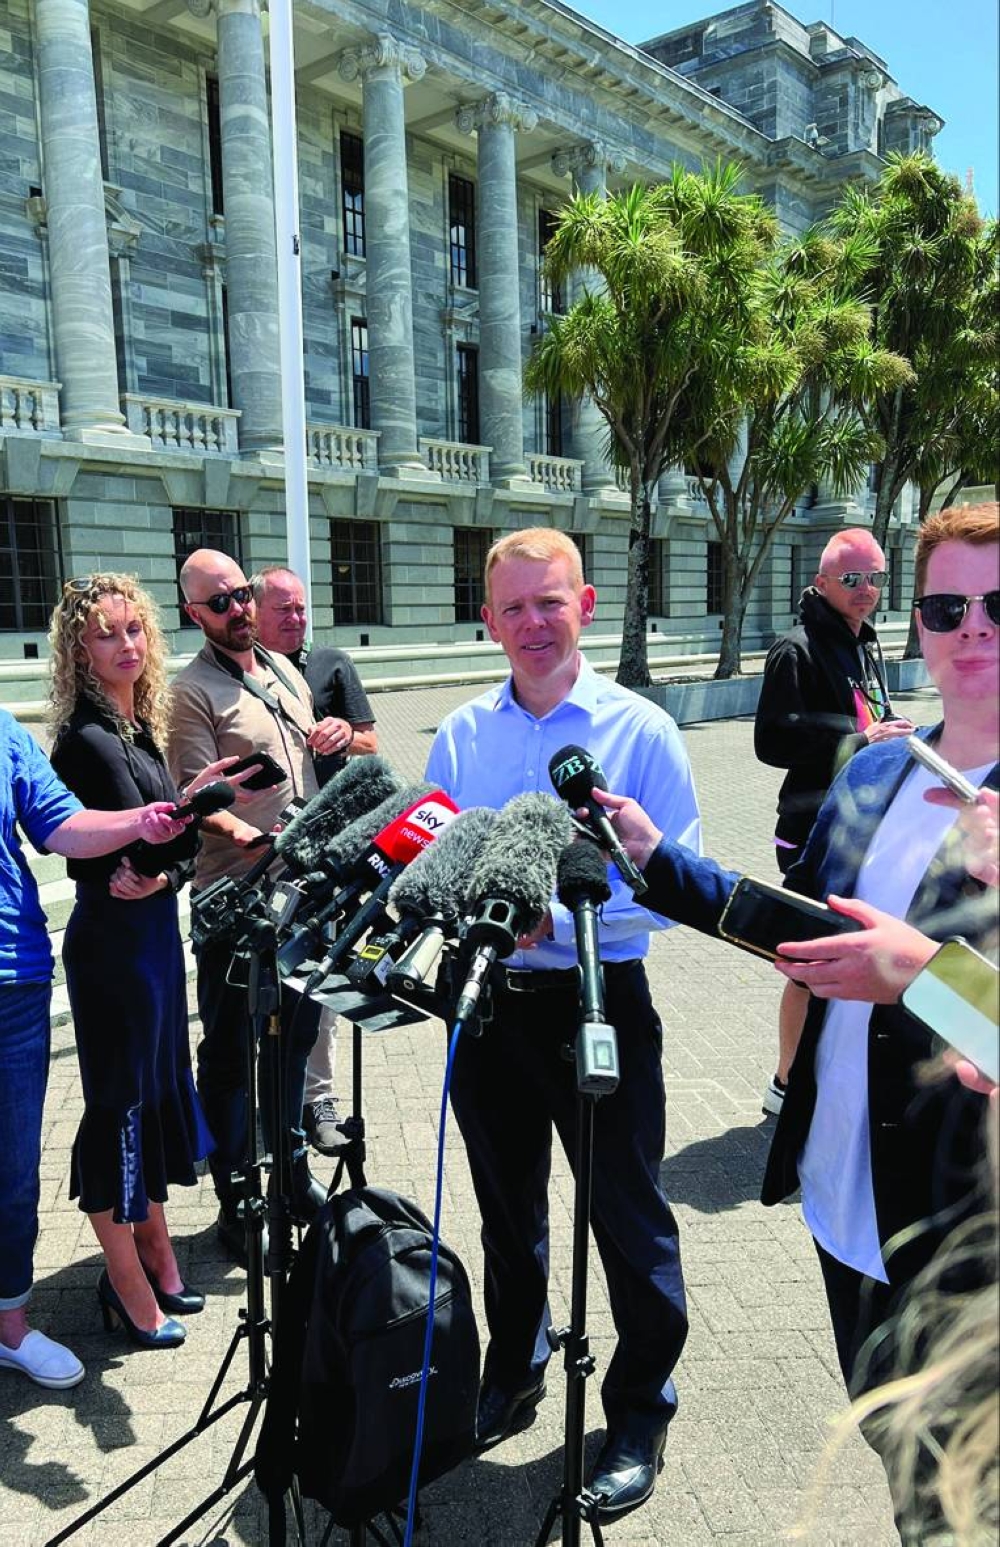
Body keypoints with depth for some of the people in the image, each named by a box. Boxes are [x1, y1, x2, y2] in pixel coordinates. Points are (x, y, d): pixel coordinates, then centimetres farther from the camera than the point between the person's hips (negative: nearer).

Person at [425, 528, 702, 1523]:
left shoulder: (640, 731, -8)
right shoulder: (458, 738, 4)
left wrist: (557, 918, -24)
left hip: (598, 1002, -3)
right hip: (489, 1000, 4)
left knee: (628, 1217, 10)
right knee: (506, 1208, 21)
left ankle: (640, 1412, 34)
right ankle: (513, 1377, 45)